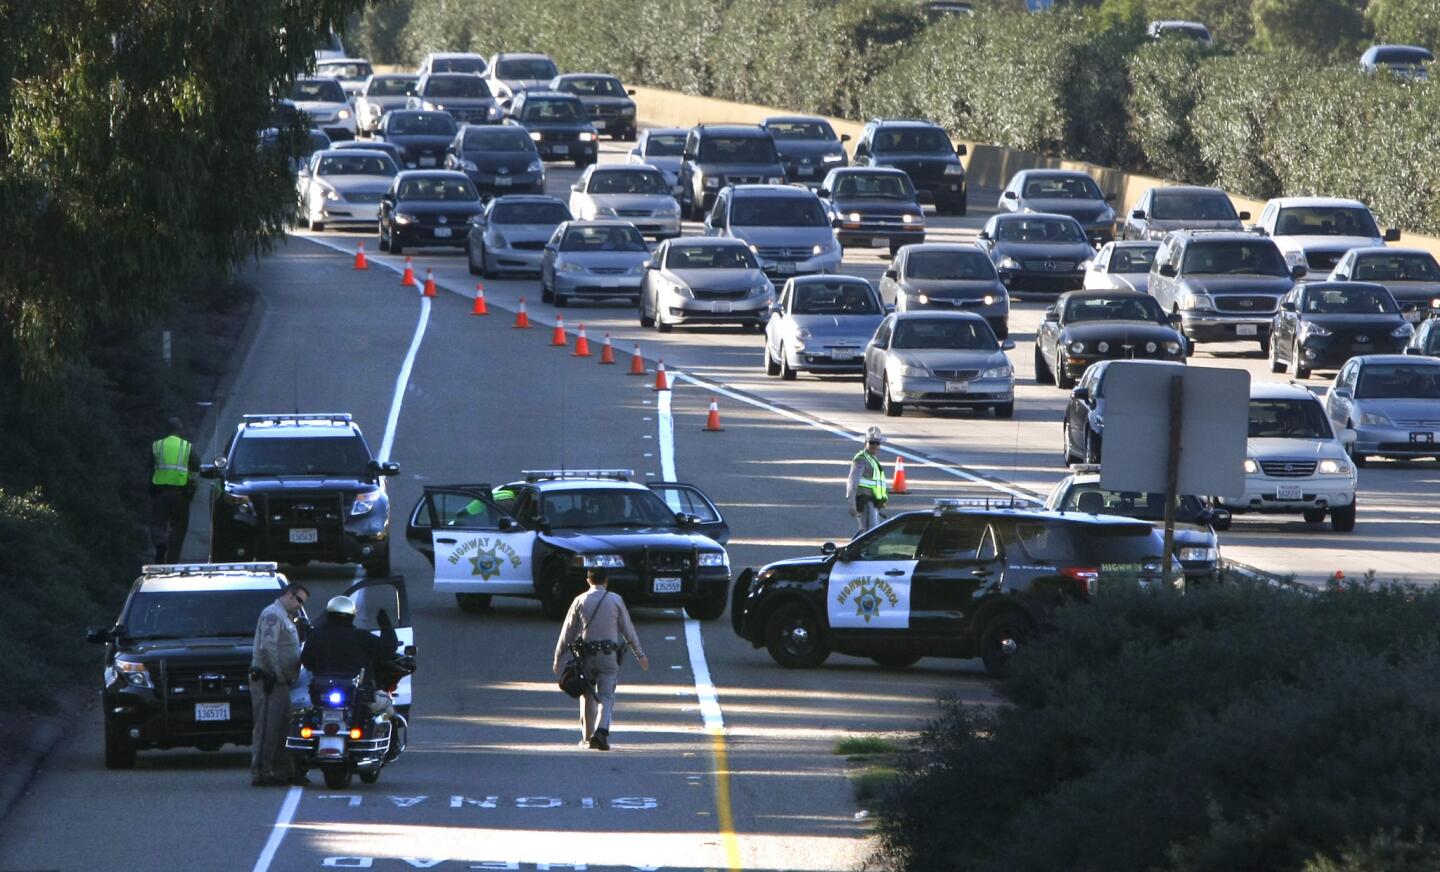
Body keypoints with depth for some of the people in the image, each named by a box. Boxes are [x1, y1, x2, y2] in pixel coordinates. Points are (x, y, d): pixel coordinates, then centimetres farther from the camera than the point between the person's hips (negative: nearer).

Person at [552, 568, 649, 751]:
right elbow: (628, 629, 5)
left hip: (586, 654, 1)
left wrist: (559, 658, 11)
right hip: (609, 654, -1)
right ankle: (601, 731, -24)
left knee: (587, 696, 15)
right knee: (606, 696, -2)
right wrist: (640, 654, 14)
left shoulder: (580, 601, 2)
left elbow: (568, 631, 4)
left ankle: (587, 736, 20)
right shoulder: (616, 601, 1)